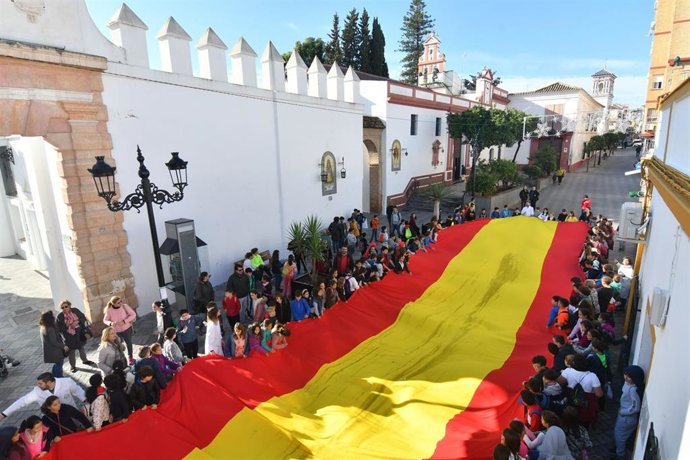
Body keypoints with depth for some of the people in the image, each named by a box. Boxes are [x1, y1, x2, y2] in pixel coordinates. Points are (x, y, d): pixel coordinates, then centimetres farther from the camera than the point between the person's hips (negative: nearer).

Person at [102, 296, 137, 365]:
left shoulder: (124, 306, -19)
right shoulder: (109, 310, -19)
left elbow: (133, 314, -15)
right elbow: (105, 320, -6)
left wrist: (124, 321, -27)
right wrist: (111, 323, -28)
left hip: (127, 329, 1)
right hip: (116, 331, 0)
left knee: (128, 343, 14)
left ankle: (131, 358, 35)